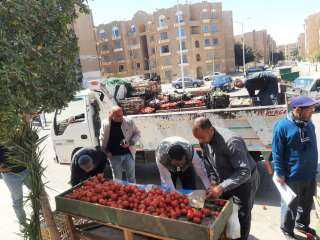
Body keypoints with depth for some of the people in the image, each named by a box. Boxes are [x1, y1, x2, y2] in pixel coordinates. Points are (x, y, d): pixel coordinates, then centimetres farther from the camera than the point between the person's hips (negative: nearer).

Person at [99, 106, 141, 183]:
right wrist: (106, 151, -2)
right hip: (114, 156, 1)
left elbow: (137, 133, 2)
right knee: (117, 179, 14)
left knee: (131, 177, 13)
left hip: (128, 153, 0)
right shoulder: (105, 124, -5)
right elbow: (102, 139, 6)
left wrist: (130, 143, -13)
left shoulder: (129, 122, -8)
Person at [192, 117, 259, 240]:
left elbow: (244, 172, -37)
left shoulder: (231, 142, -37)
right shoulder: (204, 141, -13)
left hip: (245, 180, -6)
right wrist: (214, 182, -4)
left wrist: (222, 187, -39)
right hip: (225, 179, 7)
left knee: (242, 214, 6)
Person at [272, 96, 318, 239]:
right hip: (293, 177, -6)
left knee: (307, 203, 25)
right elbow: (277, 153, -16)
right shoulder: (283, 126, -20)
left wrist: (314, 169, 15)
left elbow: (313, 148, 12)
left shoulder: (309, 124, 1)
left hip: (310, 175, 6)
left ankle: (302, 224, 50)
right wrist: (280, 174, -15)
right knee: (290, 206, 13)